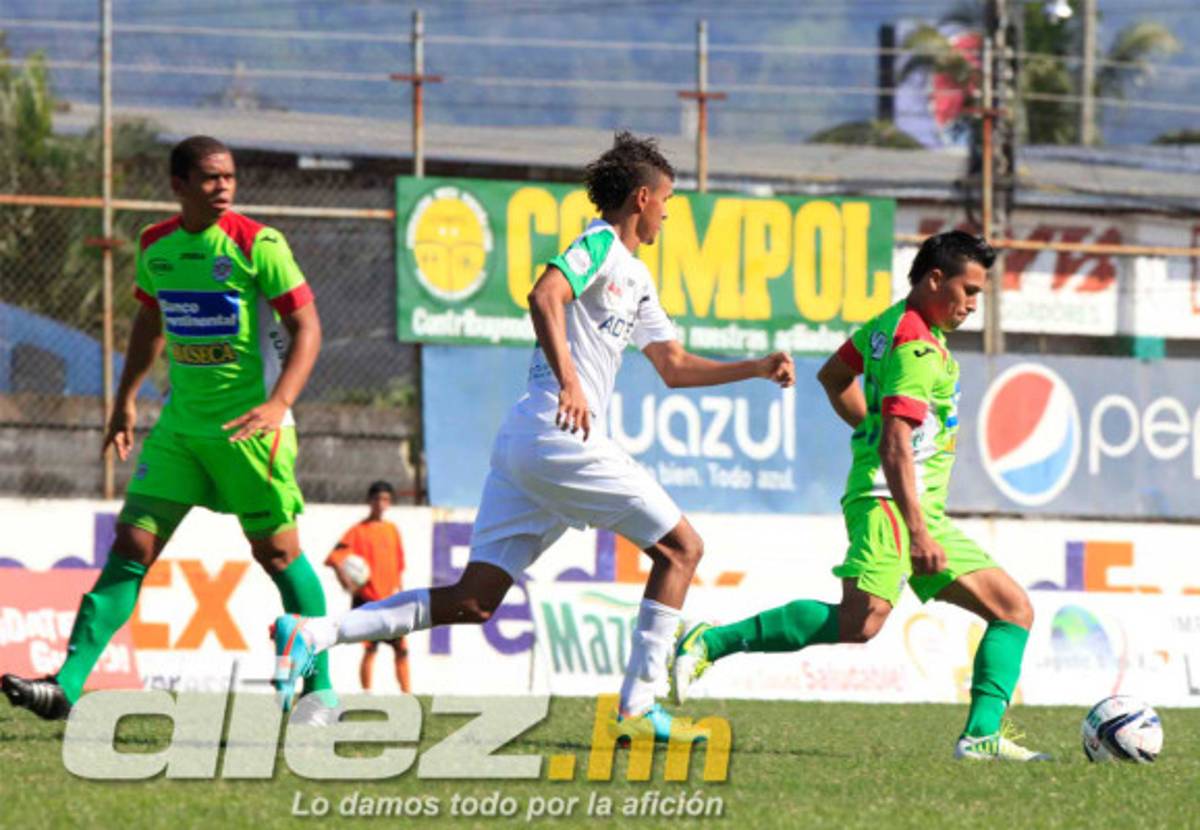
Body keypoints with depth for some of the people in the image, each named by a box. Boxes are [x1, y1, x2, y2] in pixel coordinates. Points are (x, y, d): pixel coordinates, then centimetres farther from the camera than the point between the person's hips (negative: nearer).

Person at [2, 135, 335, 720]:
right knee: (131, 548, -3)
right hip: (181, 424, 5)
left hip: (249, 425, -5)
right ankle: (67, 685, -8)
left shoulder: (257, 245, -11)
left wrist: (279, 403, -25)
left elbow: (307, 328, -12)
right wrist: (126, 399, 19)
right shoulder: (155, 246, 5)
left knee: (277, 552, 2)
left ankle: (321, 688, 17)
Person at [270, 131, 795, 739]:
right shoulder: (600, 245, -3)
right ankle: (638, 705, -7)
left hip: (521, 442, 9)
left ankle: (312, 635, -8)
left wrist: (756, 369, 29)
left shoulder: (635, 277, 27)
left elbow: (674, 366, 34)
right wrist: (568, 381, -31)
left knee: (473, 601, 1)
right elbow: (544, 296, -21)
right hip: (560, 437, -9)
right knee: (680, 548, -1)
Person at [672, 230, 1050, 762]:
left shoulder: (889, 325, 17)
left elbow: (833, 375, 34)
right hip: (888, 500, -11)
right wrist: (918, 532, -29)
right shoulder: (917, 349, -13)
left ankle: (982, 736, -4)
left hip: (924, 510, 11)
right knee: (860, 623, -29)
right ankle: (709, 643, -20)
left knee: (1015, 610, 5)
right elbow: (896, 445, -23)